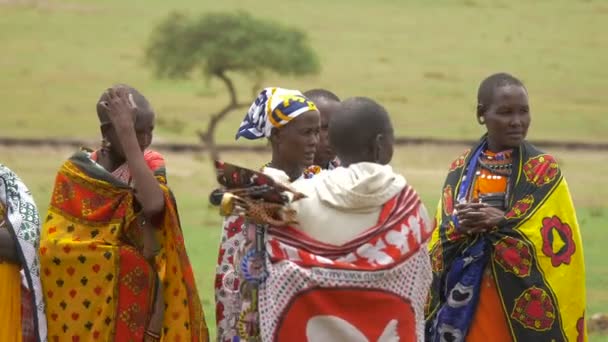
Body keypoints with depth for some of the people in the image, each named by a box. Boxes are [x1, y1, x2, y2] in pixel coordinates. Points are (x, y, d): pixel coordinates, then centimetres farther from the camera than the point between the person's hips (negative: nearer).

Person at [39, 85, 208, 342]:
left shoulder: (150, 164, 3)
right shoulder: (75, 174, -2)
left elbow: (155, 204, -21)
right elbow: (53, 247, -8)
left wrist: (127, 133, -23)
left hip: (136, 298, 1)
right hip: (87, 299, -1)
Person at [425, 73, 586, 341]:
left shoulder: (545, 171, -2)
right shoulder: (461, 170, 8)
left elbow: (557, 243, -10)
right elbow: (439, 241, 6)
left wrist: (502, 224, -19)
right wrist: (461, 227, -16)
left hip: (524, 306, -3)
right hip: (466, 303, 3)